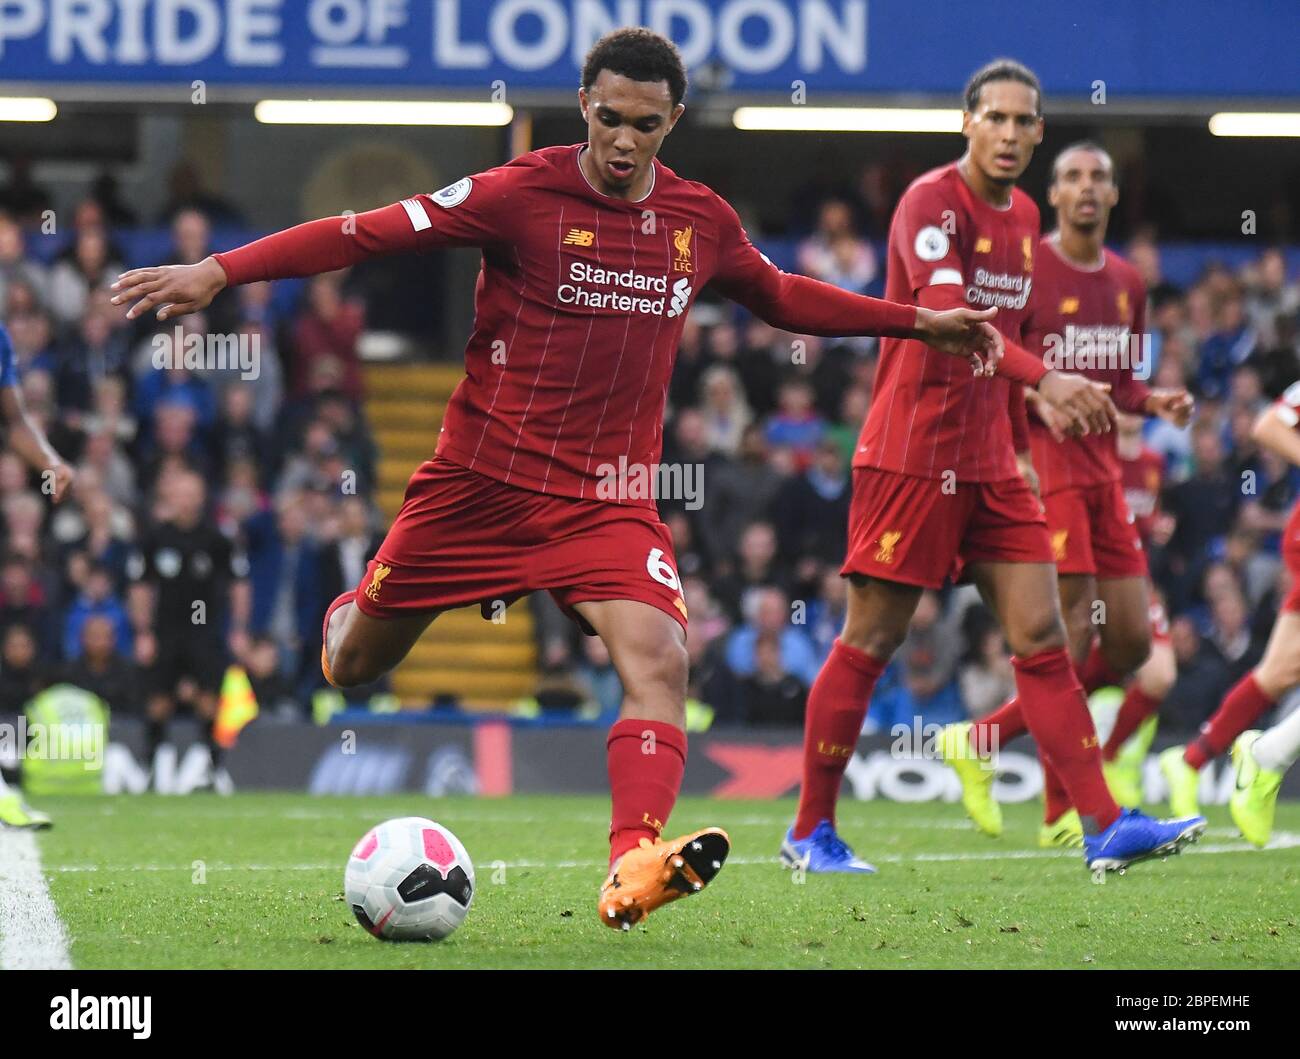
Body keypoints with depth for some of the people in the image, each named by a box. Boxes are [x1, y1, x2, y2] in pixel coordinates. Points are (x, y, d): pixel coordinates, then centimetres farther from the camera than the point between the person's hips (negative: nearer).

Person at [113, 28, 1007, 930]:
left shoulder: (702, 222, 4)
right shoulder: (522, 195, -11)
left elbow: (784, 297, 23)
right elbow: (369, 233, -14)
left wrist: (920, 323, 22)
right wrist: (217, 272, -21)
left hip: (608, 499, 2)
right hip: (480, 480, -2)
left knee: (659, 658, -24)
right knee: (354, 669, 11)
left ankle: (634, 867, -35)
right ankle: (353, 617, 49)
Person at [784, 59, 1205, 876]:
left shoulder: (1024, 217, 13)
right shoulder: (933, 202, -13)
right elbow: (946, 316, -29)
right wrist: (1046, 378, -41)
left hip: (989, 464, 7)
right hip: (911, 459, -7)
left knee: (1042, 638, 0)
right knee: (870, 645, -1)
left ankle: (1106, 826, -4)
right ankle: (811, 831, 10)